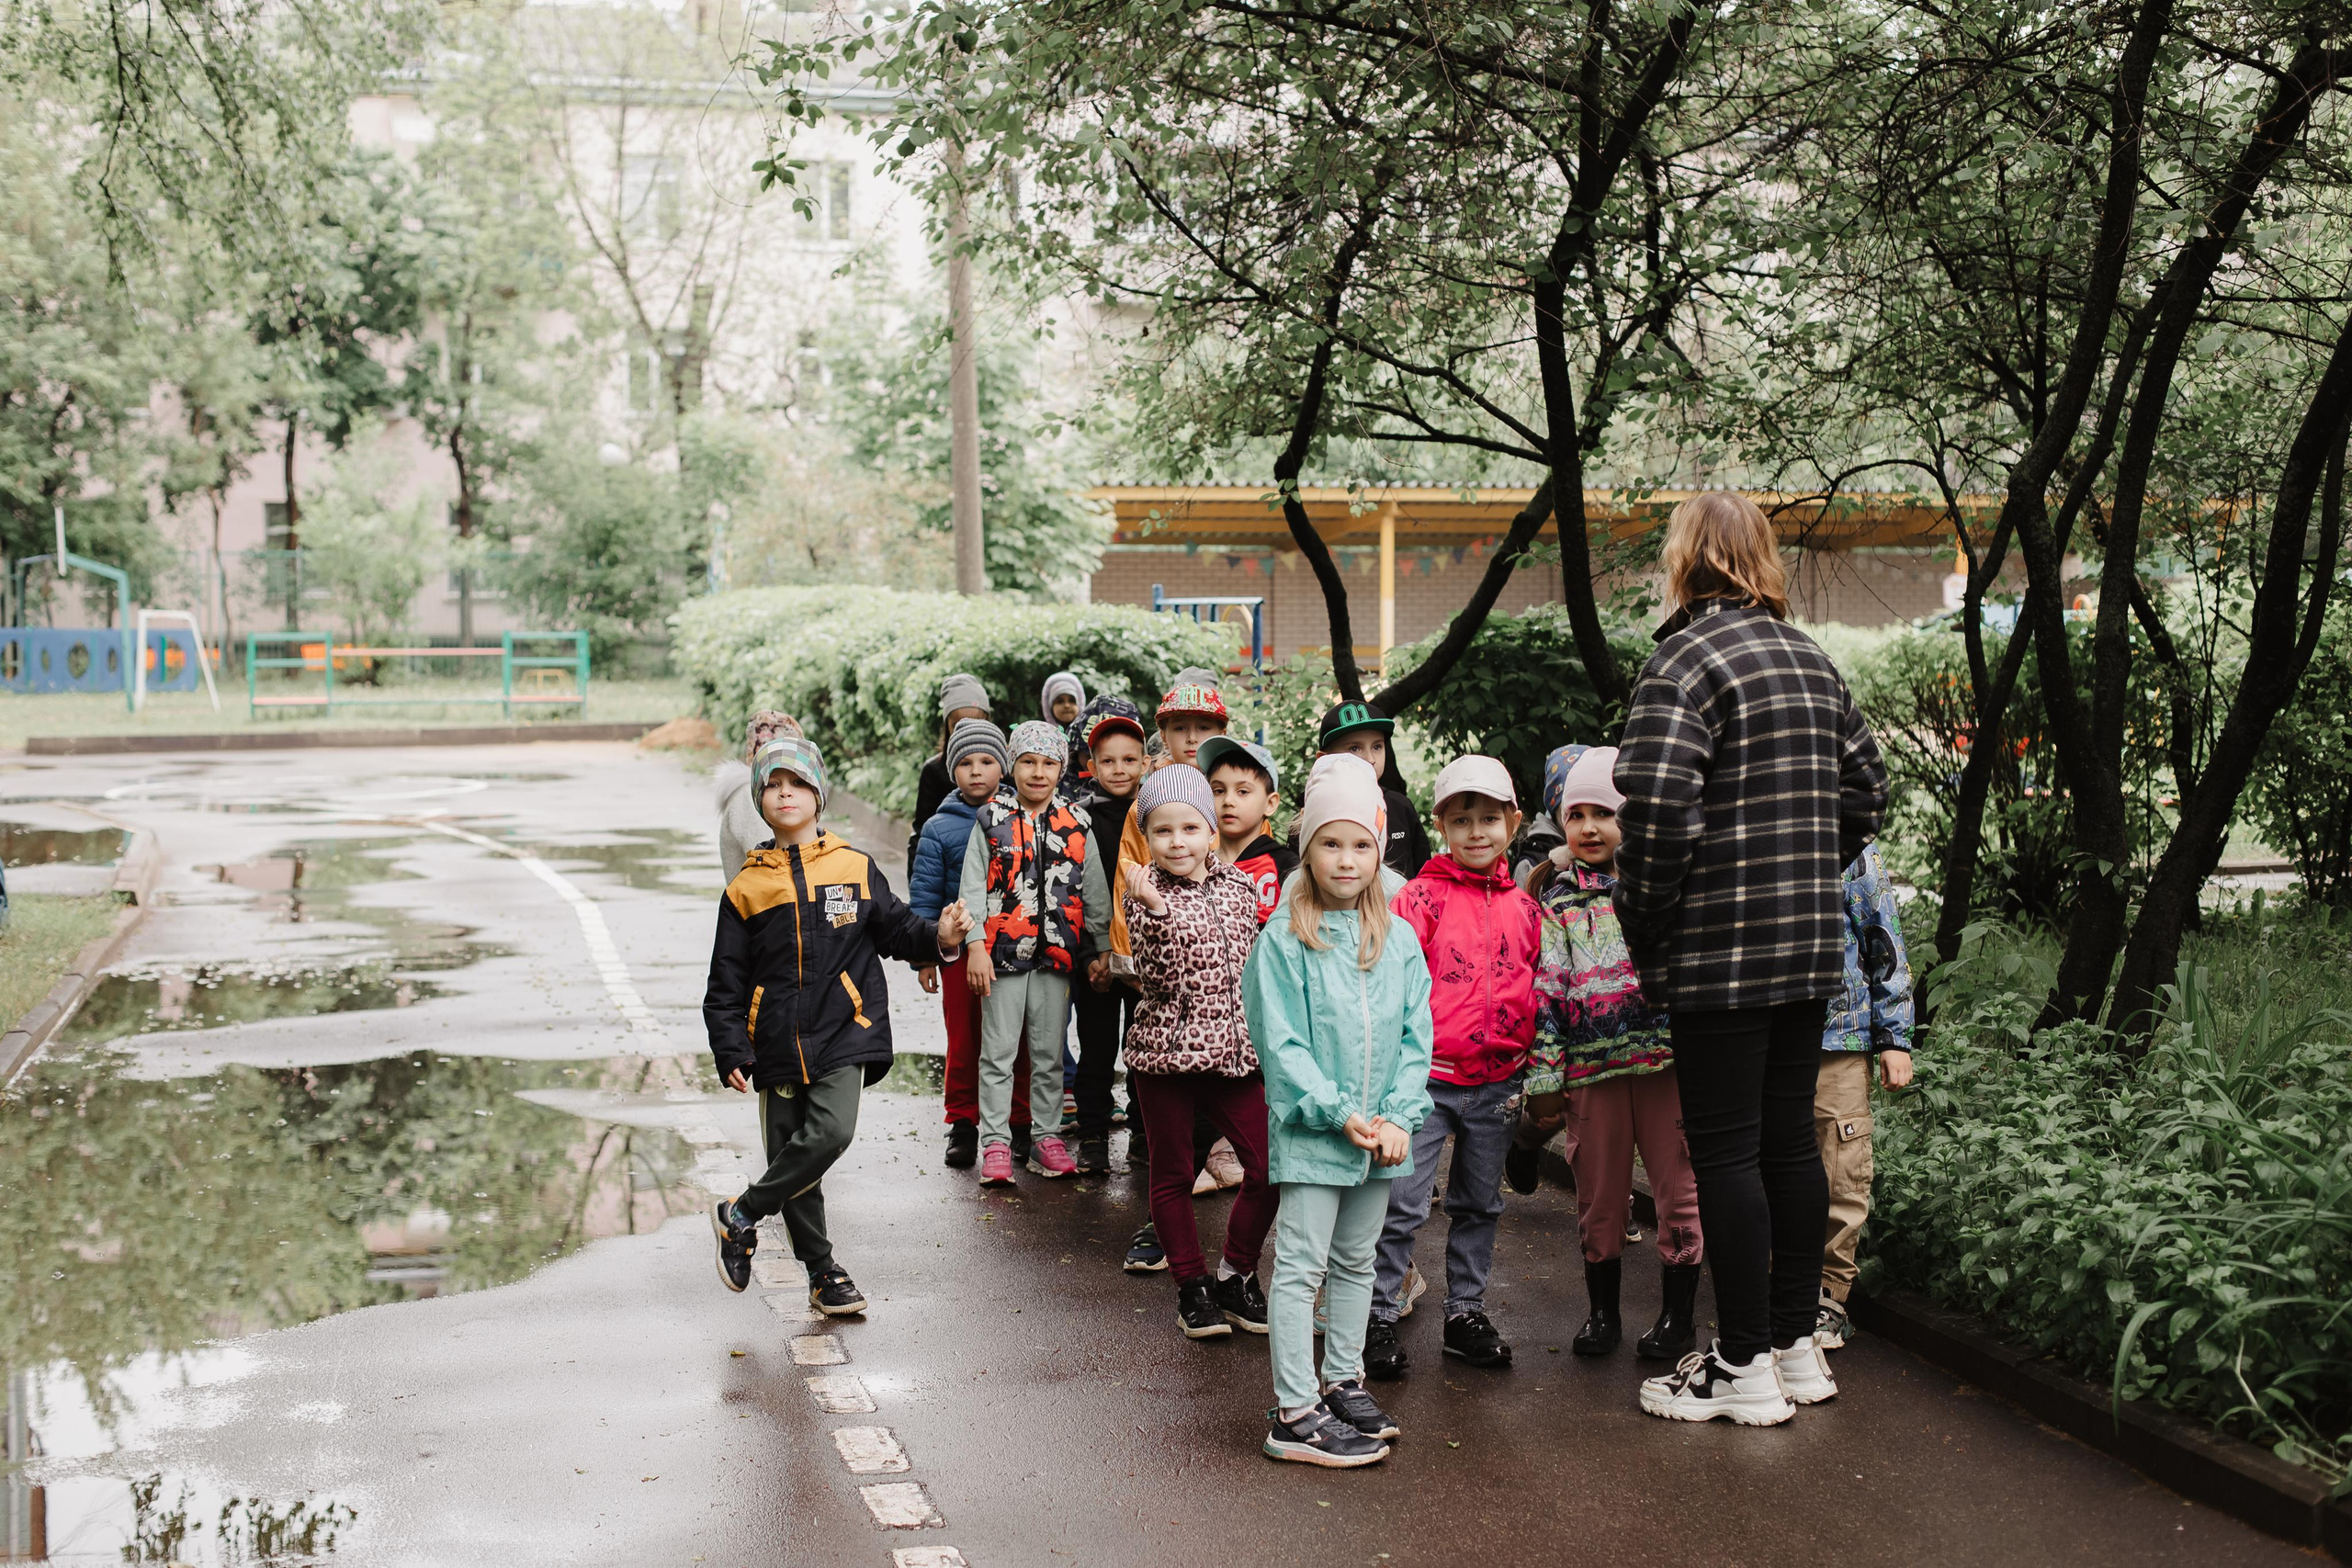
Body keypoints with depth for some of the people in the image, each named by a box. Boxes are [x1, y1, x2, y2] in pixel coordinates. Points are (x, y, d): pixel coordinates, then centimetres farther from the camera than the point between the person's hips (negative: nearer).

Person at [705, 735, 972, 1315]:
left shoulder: (855, 869, 6)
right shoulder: (748, 887, 7)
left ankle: (742, 1214, -2)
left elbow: (896, 929, 9)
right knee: (791, 1153, 4)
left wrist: (938, 939, -13)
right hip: (778, 1044, 1)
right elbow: (727, 980, 7)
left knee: (832, 1132, -22)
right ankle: (822, 1271, 21)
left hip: (843, 1033, -1)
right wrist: (730, 1052, -2)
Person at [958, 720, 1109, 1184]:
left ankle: (1046, 1135, 18)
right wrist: (975, 946, -9)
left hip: (1056, 953, 2)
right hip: (1003, 953, -2)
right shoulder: (992, 820, 1)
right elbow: (973, 888, -1)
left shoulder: (1076, 825, 7)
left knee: (1049, 1053, 9)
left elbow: (1095, 893, 10)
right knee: (998, 1051, 1)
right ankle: (995, 1142, 7)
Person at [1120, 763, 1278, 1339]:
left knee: (1268, 1167, 0)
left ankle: (1236, 1274, 18)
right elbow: (1158, 977, -18)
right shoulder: (1149, 895, -6)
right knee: (1173, 1175, 7)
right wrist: (1155, 909, -30)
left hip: (1234, 1052, 4)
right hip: (1166, 1052, -3)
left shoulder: (1237, 885, 6)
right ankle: (1192, 1286, 21)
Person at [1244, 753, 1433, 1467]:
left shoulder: (1398, 939, 5)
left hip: (1381, 1133, 5)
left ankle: (1342, 1381, 31)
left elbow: (1415, 1034, 4)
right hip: (1310, 1131, -5)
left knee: (1356, 1261, 18)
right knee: (1301, 1267, -2)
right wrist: (1339, 1112, -18)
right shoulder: (1284, 940, -9)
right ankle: (1294, 1414, 0)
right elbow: (1282, 1044, -12)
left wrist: (1398, 1115, -9)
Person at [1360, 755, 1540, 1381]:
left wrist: (1527, 1060, 12)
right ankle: (1380, 1316, 8)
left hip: (1496, 1083, 5)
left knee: (1479, 1205, 15)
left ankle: (1466, 1312, 26)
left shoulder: (1523, 907, 8)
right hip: (1427, 1078, -5)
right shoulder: (1420, 897, -6)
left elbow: (1535, 989, 16)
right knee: (1402, 1204, -4)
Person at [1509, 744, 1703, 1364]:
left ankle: (1679, 1313, 16)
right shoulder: (1554, 899, 6)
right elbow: (1544, 989, 2)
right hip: (1590, 1064, 1)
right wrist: (1544, 1079, -3)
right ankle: (1602, 1310, 23)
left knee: (1677, 1184, 3)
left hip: (1662, 1055, 0)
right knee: (1599, 1190, 9)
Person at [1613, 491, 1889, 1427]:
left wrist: (1641, 919, -10)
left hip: (1719, 952, -8)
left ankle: (1745, 1368, 4)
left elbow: (1658, 806, -23)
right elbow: (1865, 789, 18)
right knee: (1790, 1141, 14)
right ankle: (1796, 1343, 23)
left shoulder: (1685, 658, -12)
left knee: (1726, 1152, -1)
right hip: (1812, 945, 8)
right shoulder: (1811, 659, 14)